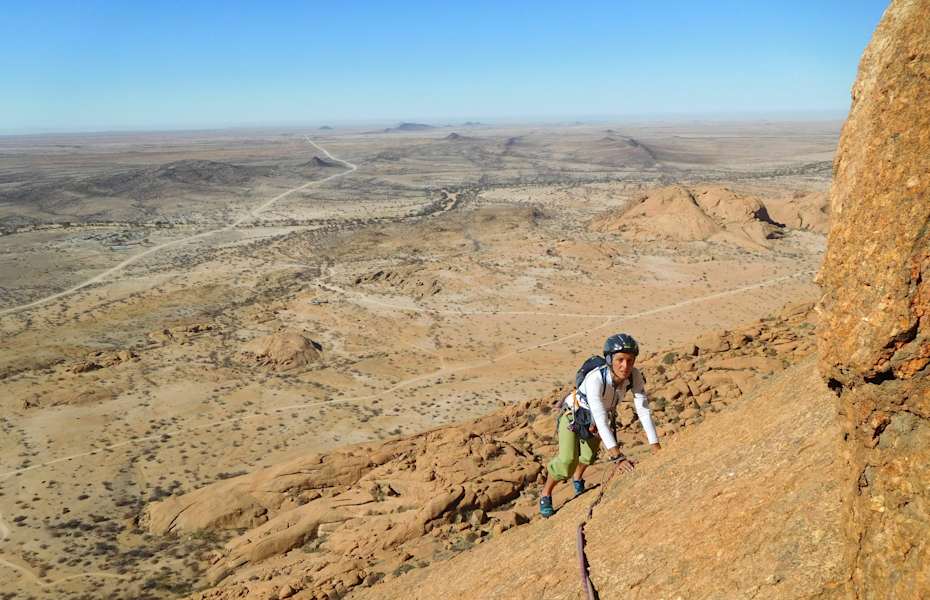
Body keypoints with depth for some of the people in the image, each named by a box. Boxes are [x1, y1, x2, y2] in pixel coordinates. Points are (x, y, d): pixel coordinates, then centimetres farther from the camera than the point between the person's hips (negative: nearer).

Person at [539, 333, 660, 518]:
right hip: (573, 414, -5)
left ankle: (577, 479, 56)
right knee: (568, 461, -19)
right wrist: (618, 456, -52)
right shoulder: (595, 379, -43)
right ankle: (545, 495, 7)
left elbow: (644, 410, -29)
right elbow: (601, 420, -47)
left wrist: (656, 448, -35)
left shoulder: (634, 376, -29)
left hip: (594, 419, 5)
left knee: (589, 456, 22)